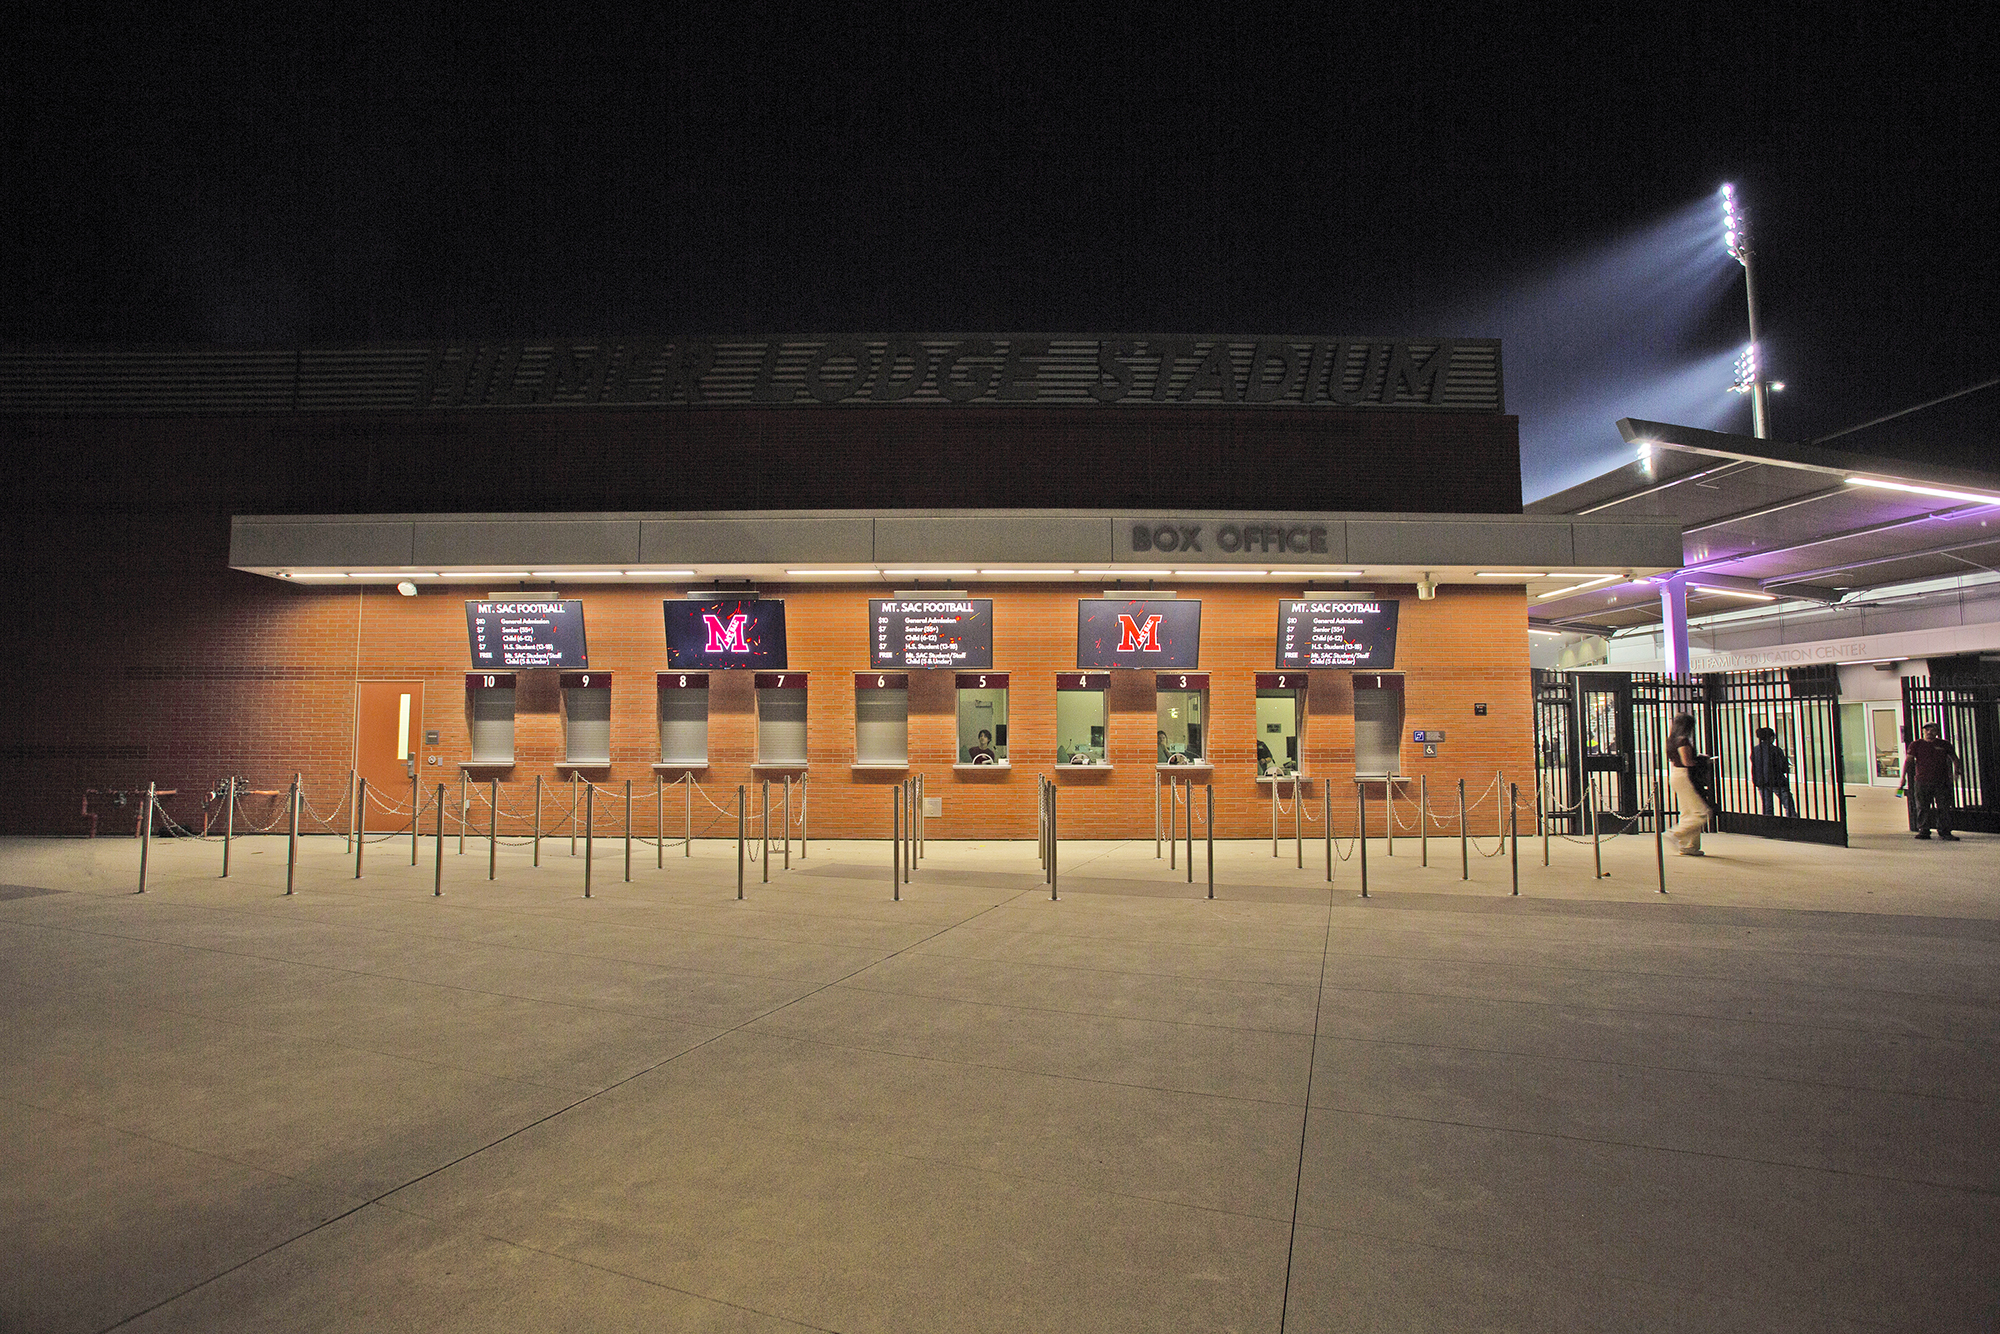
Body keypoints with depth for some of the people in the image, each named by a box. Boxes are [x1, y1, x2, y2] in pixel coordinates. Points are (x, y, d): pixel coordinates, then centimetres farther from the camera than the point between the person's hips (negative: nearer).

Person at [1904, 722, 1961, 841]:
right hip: (1922, 781, -1)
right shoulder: (1916, 744, 6)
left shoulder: (1944, 744, 9)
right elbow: (1908, 760, 3)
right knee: (1923, 808, 2)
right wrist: (1903, 777, -4)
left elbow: (1954, 758, 21)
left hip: (1941, 782, 1)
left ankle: (1944, 832, 6)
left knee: (1944, 807, 0)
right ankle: (1924, 831, 8)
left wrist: (1956, 770, 5)